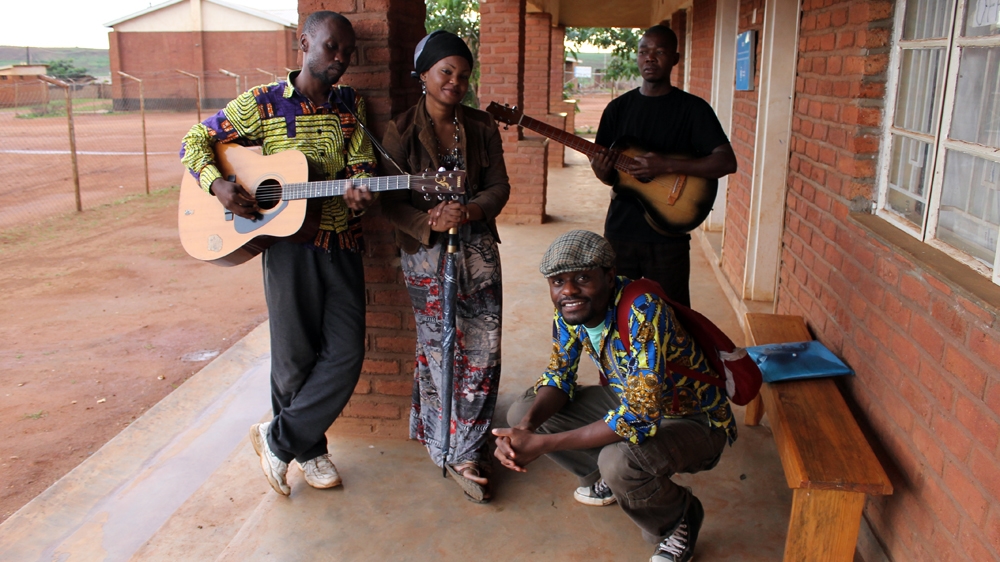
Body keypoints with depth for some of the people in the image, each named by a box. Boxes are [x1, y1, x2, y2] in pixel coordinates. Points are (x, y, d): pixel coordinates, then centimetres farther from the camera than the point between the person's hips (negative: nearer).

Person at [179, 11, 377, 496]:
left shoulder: (350, 104, 9)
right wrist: (219, 186, -15)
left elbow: (362, 164, 4)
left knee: (346, 354, 0)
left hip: (342, 242, 4)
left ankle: (279, 439, 18)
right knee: (296, 356, 5)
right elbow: (195, 141, 4)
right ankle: (307, 450, 27)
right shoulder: (262, 104, -2)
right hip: (287, 242, -3)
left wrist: (358, 192, -19)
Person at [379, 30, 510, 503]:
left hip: (478, 248, 3)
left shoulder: (482, 127, 7)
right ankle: (458, 452, 16)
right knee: (441, 349, 1)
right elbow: (390, 202, -6)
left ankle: (463, 450, 20)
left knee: (484, 350, 2)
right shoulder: (402, 130, -2)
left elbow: (499, 187, 3)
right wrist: (430, 222, -22)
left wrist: (468, 212, -16)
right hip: (426, 252, -3)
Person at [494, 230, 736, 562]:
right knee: (522, 412, -4)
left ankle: (681, 517, -1)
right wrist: (525, 428, -23)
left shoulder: (642, 312, -35)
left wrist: (543, 444, -36)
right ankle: (609, 481, 19)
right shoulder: (568, 311, -12)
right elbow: (559, 377, -1)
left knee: (620, 460, -37)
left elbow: (639, 419, -39)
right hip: (631, 403, 7)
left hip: (696, 422, -7)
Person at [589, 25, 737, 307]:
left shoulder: (692, 108, -3)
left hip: (668, 234, -3)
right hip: (620, 229, 3)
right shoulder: (618, 108, 6)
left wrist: (667, 165, -23)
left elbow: (727, 162, -14)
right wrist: (603, 172, -16)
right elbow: (611, 175, 9)